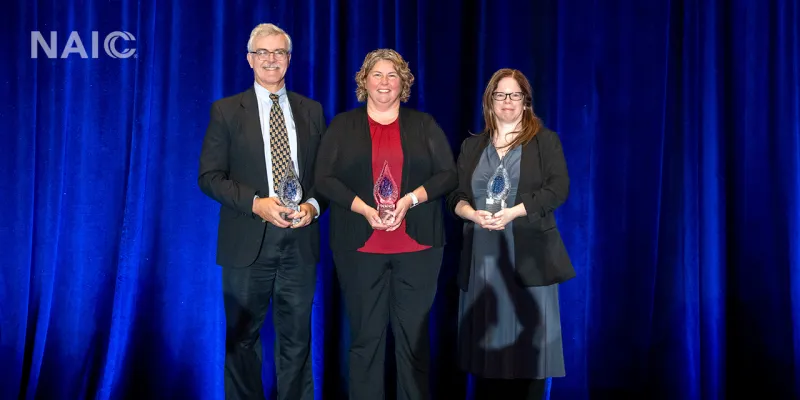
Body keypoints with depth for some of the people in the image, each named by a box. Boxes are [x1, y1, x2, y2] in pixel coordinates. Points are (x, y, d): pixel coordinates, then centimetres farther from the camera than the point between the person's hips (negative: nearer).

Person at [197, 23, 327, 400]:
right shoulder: (226, 110, 2)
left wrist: (313, 206, -10)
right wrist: (256, 203, -17)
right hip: (248, 241, -2)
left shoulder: (312, 110, 10)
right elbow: (209, 176, -3)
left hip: (299, 240, 2)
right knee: (243, 339, 9)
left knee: (297, 339, 8)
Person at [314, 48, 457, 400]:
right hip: (359, 246, 0)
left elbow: (449, 174, 4)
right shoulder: (342, 126, 10)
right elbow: (324, 179, 2)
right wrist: (363, 209, -13)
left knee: (413, 335, 2)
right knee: (366, 335, 3)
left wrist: (410, 199, -12)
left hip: (417, 246, 1)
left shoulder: (424, 125, 11)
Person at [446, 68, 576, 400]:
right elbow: (454, 195, 10)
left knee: (527, 341, -4)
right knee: (486, 339, 1)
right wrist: (473, 214, -12)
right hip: (483, 255, 3)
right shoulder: (472, 146, 16)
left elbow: (558, 188, -5)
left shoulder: (545, 141, 7)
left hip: (529, 255, -2)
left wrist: (514, 212, -17)